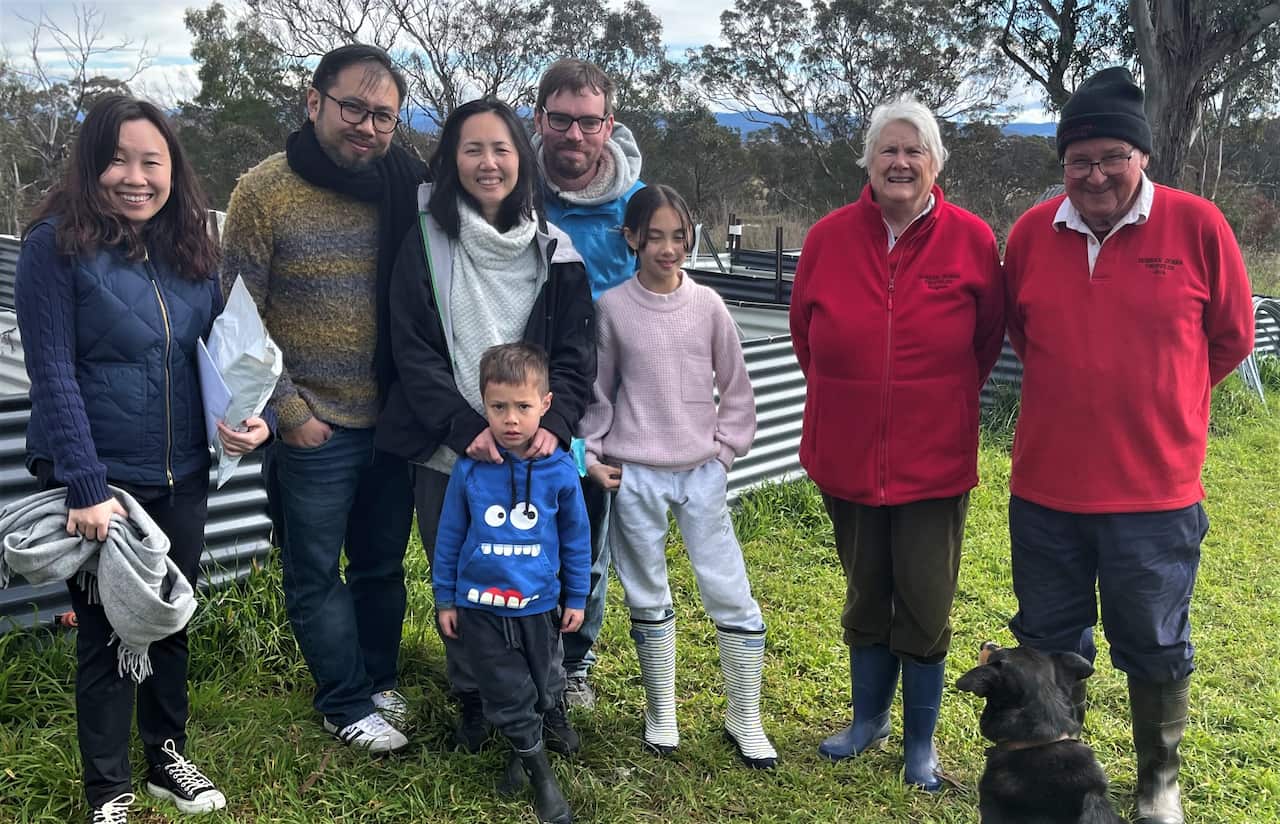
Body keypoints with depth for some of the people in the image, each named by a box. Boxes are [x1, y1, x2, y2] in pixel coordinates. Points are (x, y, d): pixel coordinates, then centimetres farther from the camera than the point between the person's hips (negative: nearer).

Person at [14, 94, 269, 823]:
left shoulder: (191, 248, 4)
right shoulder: (57, 243, -12)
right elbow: (52, 372, -15)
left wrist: (252, 416, -10)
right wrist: (86, 487, -20)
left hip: (182, 478, 5)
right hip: (99, 483, -5)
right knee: (108, 633, 8)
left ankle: (168, 757, 37)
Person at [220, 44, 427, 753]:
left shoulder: (408, 188, -1)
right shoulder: (265, 191, -10)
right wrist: (289, 411, -10)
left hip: (395, 421, 3)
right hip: (315, 428, -3)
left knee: (383, 563, 18)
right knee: (317, 572, 10)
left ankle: (379, 680, 37)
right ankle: (348, 704, 27)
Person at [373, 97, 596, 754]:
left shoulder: (553, 249, 5)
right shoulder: (426, 242, 0)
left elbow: (576, 353, 3)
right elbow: (414, 353, -4)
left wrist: (553, 426, -13)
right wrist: (467, 429, -16)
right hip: (446, 453, 0)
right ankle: (472, 700, 30)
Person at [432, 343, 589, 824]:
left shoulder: (560, 470, -9)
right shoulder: (470, 469, -11)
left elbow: (576, 539, 3)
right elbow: (449, 536, 0)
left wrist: (576, 599, 8)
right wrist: (445, 599, 4)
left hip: (539, 607, 1)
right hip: (480, 608, -1)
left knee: (544, 693, 17)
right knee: (509, 698, 7)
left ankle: (523, 749, 45)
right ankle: (540, 773, 27)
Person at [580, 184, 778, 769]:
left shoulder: (707, 305, -1)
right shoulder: (612, 307, -2)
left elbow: (735, 388, 7)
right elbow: (598, 392, 7)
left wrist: (725, 450, 1)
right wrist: (594, 456, 0)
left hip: (702, 474, 0)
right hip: (634, 477, 0)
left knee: (731, 595, -1)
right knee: (647, 599, 9)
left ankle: (744, 718, 16)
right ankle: (660, 712, 27)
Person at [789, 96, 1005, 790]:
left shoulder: (971, 240, -7)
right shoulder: (828, 237, -3)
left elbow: (988, 338, 6)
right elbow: (805, 332, 11)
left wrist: (944, 401, 10)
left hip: (934, 461, -1)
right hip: (847, 455, 2)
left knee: (926, 604, 5)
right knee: (866, 595, 17)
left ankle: (920, 740, 26)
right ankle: (868, 718, 38)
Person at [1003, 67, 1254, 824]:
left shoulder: (1196, 226, -8)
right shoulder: (1032, 232, -1)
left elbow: (1232, 337, 4)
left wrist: (1160, 398, 12)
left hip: (1156, 490, -2)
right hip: (1045, 486, 3)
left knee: (1155, 648, 14)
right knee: (1048, 646, 16)